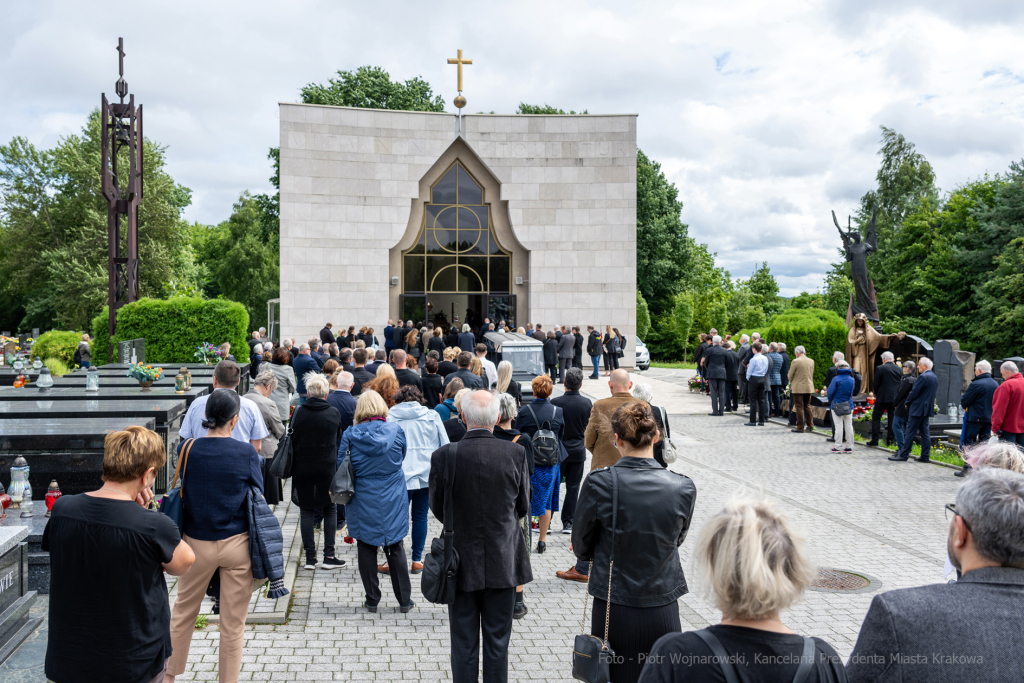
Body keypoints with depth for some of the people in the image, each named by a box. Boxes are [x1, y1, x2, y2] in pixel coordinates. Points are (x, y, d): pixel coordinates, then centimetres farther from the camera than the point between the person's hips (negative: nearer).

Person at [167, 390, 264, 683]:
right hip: (237, 543, -2)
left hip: (197, 543, 2)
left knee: (182, 613, 21)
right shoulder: (246, 453, -13)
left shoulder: (186, 449, -8)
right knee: (233, 623, 10)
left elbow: (182, 486, 5)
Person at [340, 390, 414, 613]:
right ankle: (404, 600, 16)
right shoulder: (395, 431, -7)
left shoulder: (351, 434, -9)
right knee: (396, 548, 11)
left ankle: (372, 600, 17)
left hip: (363, 502, -1)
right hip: (393, 501, 1)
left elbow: (340, 465, -2)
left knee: (366, 549, 11)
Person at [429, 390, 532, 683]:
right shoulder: (515, 453, -11)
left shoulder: (444, 456, -13)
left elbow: (437, 508, -1)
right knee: (497, 641, 13)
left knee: (464, 643, 12)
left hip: (462, 560, 0)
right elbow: (523, 506, 1)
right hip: (502, 561, 1)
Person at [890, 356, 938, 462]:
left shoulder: (923, 377, -17)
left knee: (910, 432, -5)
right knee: (925, 433, 10)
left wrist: (907, 403, -2)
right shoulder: (935, 378, 12)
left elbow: (914, 392, -16)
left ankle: (903, 455, -2)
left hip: (918, 409, -9)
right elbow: (934, 393, 18)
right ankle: (925, 456, 11)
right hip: (928, 409, 9)